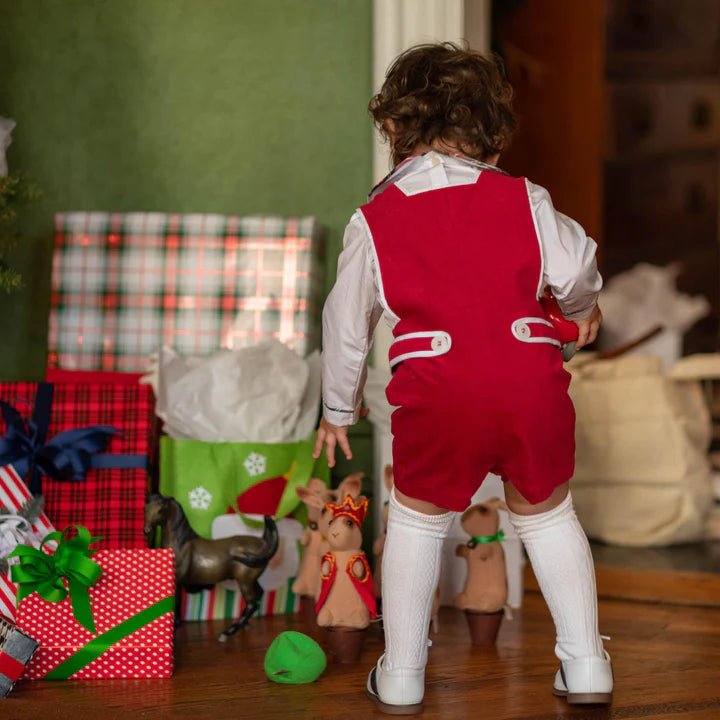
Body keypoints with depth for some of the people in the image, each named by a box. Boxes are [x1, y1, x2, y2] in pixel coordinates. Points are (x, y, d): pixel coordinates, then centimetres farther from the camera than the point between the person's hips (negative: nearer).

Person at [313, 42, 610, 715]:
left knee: (417, 519, 21)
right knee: (546, 513, 23)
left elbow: (346, 324, 16)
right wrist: (582, 311, 42)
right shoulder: (524, 199, 11)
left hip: (438, 395, -1)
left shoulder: (373, 221, 10)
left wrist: (338, 409, 31)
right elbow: (576, 270, 16)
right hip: (532, 382, 2)